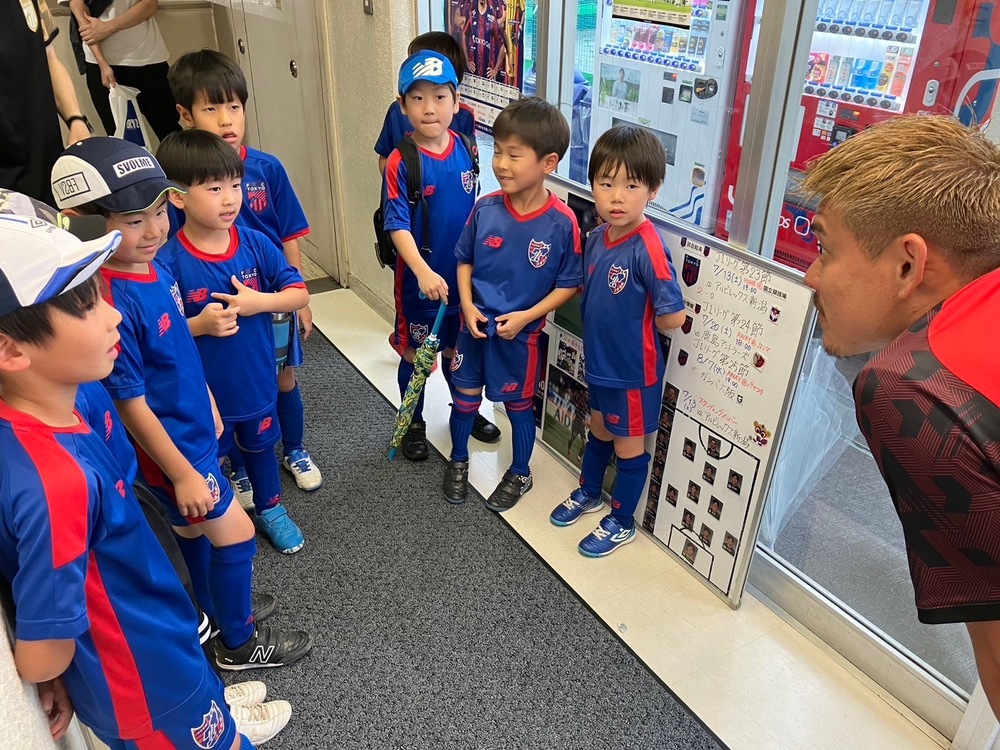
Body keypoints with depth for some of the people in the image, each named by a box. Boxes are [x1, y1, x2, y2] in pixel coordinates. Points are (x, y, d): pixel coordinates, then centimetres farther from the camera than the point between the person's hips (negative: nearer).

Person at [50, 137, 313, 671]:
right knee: (236, 533, 5)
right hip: (169, 446, -8)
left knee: (193, 528, 25)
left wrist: (209, 407, 19)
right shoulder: (111, 303, -30)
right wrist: (183, 474, -17)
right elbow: (130, 403, -24)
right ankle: (239, 643, 28)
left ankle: (219, 611, 48)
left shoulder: (157, 267, -4)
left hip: (194, 428, 8)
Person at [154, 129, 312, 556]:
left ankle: (270, 509, 51)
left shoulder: (255, 243, -11)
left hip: (256, 378, 3)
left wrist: (259, 302, -23)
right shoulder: (169, 262, -21)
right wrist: (198, 324, -32)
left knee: (260, 445, 26)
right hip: (201, 389, -3)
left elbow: (299, 292, -7)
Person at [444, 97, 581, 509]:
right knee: (465, 396, 16)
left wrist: (526, 316, -18)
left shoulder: (562, 222, -19)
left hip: (520, 332, -2)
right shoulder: (485, 208, -10)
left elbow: (568, 284, -10)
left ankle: (520, 473, 39)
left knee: (519, 404, 16)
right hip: (476, 324, 3)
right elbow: (464, 260, 3)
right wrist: (467, 305, -9)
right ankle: (458, 460, 42)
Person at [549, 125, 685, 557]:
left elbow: (673, 317, -27)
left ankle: (621, 522, 34)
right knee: (598, 431, 27)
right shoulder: (596, 238, -4)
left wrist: (636, 327, -11)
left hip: (633, 370, -7)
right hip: (598, 360, 7)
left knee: (629, 447, 14)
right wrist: (610, 326, -2)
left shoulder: (647, 248, -28)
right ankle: (589, 493, 50)